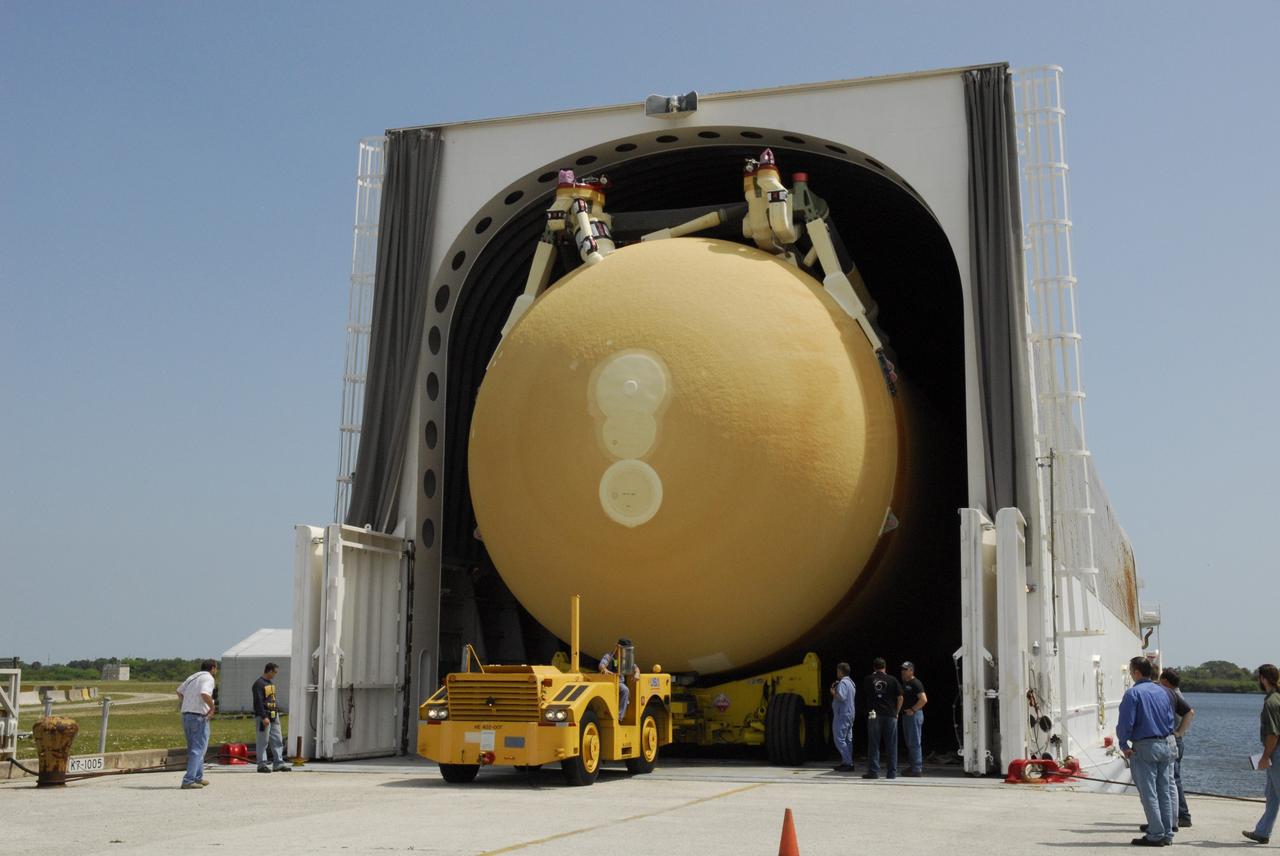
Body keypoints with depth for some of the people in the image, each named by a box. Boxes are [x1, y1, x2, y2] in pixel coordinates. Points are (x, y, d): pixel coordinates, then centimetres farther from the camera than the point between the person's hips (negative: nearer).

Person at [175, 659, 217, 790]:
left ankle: (198, 778, 26)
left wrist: (182, 701, 47)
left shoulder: (192, 677, 16)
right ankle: (188, 781, -11)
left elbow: (179, 690, 32)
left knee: (193, 748, 18)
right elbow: (205, 694, -28)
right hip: (199, 717, -8)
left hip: (186, 715, 8)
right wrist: (212, 707, -14)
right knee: (198, 750, -5)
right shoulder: (208, 678, -9)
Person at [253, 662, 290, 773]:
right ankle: (262, 764, 3)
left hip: (274, 716, 9)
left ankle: (278, 763, 12)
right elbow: (258, 702, -18)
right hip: (264, 716, -9)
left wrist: (277, 710, 15)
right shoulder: (259, 684, -12)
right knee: (263, 741, -3)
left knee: (277, 740, 8)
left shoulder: (271, 682, 16)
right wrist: (264, 717, -23)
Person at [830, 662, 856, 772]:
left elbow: (841, 696, -27)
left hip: (842, 715, -10)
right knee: (848, 739, 12)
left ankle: (848, 763, -12)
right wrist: (836, 688, 16)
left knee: (840, 739, -8)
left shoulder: (843, 682, -15)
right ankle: (848, 763, 15)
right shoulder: (850, 682, 17)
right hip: (849, 714, 10)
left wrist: (833, 692, -10)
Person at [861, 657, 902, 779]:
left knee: (874, 744, 3)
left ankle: (873, 771, 0)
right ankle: (892, 772, 7)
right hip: (890, 714, 0)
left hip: (874, 715, 0)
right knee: (891, 745, 6)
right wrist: (896, 712, 10)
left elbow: (865, 695, 16)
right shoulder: (892, 679, 3)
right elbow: (900, 697, 2)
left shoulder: (868, 679, 4)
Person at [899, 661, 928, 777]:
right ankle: (913, 766, 20)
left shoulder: (915, 683, -12)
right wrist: (903, 710, 14)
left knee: (914, 743, -9)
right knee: (909, 743, 13)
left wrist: (913, 709, -18)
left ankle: (917, 769, -7)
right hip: (906, 715, 10)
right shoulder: (904, 683, 16)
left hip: (914, 715, -10)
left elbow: (924, 699, -22)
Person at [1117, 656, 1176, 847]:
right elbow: (1171, 718, 14)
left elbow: (1126, 722, -16)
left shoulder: (1133, 693, -13)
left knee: (1149, 793, 0)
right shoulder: (1162, 691, 8)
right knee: (1165, 791, 12)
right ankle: (1167, 834, 16)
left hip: (1144, 747, -7)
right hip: (1166, 745, 7)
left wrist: (1124, 745, -5)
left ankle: (1156, 835, 1)